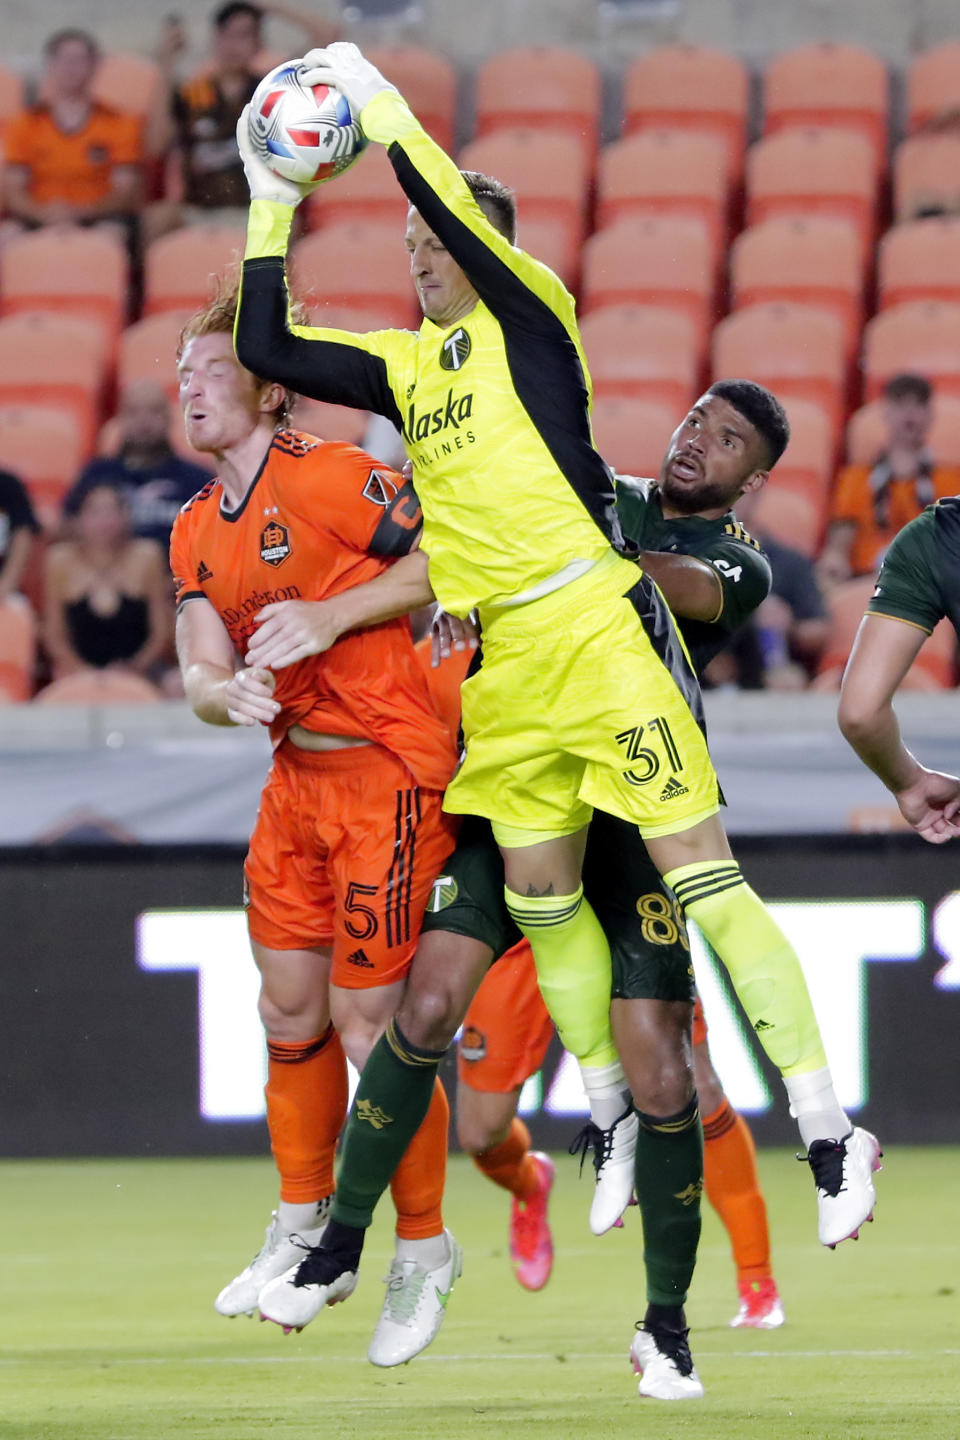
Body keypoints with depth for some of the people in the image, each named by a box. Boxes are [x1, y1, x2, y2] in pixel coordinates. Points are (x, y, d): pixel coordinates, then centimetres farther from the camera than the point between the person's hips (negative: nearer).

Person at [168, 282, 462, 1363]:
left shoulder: (332, 476, -12)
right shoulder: (195, 532, 11)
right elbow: (199, 674, 6)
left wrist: (327, 617, -18)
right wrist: (230, 691, -18)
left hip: (385, 775, -7)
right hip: (294, 777, 8)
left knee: (369, 1022, -7)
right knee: (288, 1007, 10)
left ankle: (423, 1249, 7)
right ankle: (302, 1224, 25)